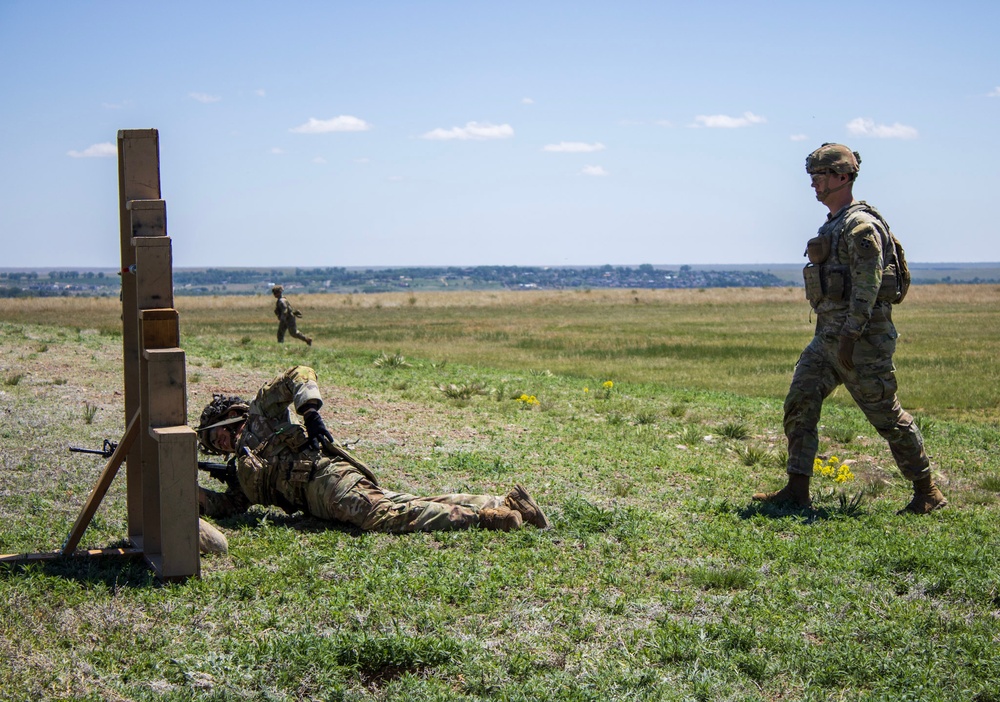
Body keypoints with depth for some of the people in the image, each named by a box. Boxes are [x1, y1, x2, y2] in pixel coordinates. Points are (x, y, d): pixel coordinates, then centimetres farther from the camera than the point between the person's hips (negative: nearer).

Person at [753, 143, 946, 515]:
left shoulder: (861, 226, -14)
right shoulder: (833, 225, 16)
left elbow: (867, 286, -21)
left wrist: (850, 337, -24)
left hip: (862, 335, -9)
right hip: (828, 334, 10)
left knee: (886, 414, -2)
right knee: (799, 404, 0)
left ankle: (927, 492, 10)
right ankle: (797, 489, 2)